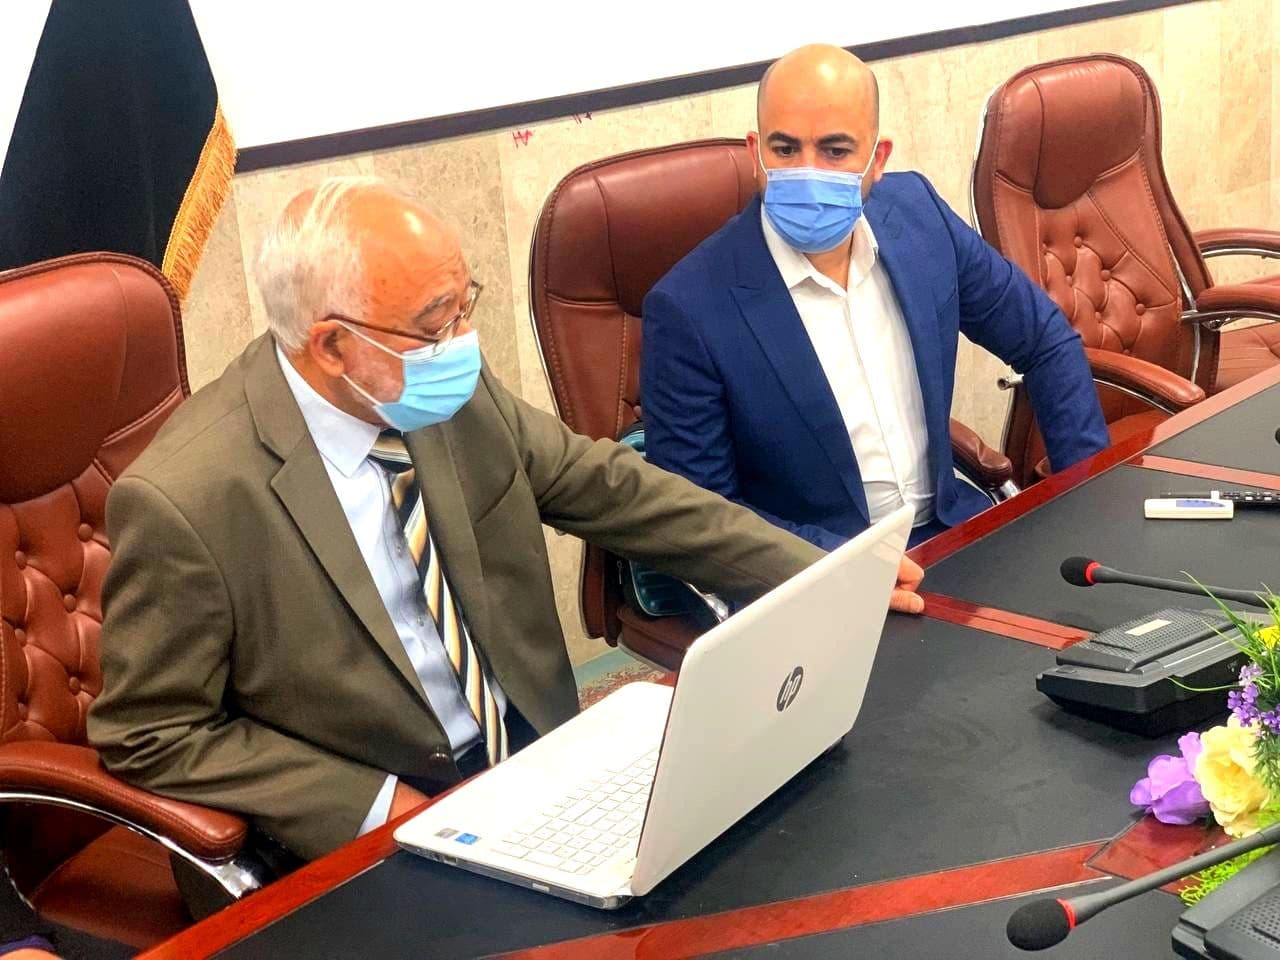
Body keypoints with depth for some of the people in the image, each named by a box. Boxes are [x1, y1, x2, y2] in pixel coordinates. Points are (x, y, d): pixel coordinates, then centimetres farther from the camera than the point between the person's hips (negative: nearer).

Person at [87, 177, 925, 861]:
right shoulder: (186, 499, -21)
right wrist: (372, 803, -18)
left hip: (537, 759, 6)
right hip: (366, 834, -6)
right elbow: (151, 736, -11)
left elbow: (615, 489, 5)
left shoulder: (453, 394, -6)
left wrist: (814, 575, 2)